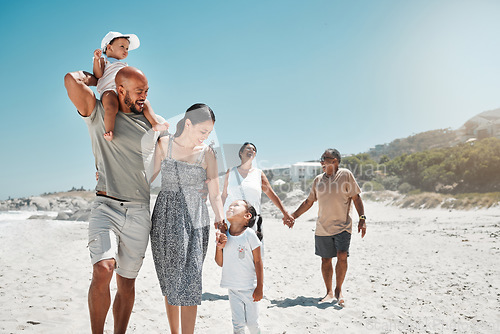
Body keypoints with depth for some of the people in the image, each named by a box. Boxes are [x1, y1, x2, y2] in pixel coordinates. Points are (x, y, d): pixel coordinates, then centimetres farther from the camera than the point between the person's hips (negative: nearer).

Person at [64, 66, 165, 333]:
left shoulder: (153, 125, 12)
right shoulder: (98, 114, 3)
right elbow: (72, 80, -11)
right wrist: (98, 78, 7)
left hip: (139, 213, 3)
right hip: (106, 207, -3)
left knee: (127, 281, 9)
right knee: (103, 269, -23)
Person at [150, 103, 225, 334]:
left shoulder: (207, 153, 1)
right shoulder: (163, 144, 2)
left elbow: (215, 195, 0)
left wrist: (221, 223, -12)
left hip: (194, 221, -1)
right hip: (165, 219, 1)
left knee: (188, 282, -7)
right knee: (170, 281, 9)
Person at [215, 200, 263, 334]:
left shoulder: (250, 235, -13)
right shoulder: (224, 235, -2)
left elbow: (258, 261, -10)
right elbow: (220, 263, 4)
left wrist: (260, 287, -9)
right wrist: (219, 247, -15)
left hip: (249, 287, -3)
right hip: (232, 287, 3)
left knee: (252, 322, 8)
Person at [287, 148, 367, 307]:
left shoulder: (345, 175, -2)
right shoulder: (318, 180, 11)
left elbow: (356, 198, -2)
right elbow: (309, 202, 19)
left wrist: (362, 218, -9)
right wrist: (293, 216, 15)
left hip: (342, 226, -4)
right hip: (322, 228, 4)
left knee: (342, 257, -14)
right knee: (326, 260, 6)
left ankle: (338, 289, 7)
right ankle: (329, 293, 19)